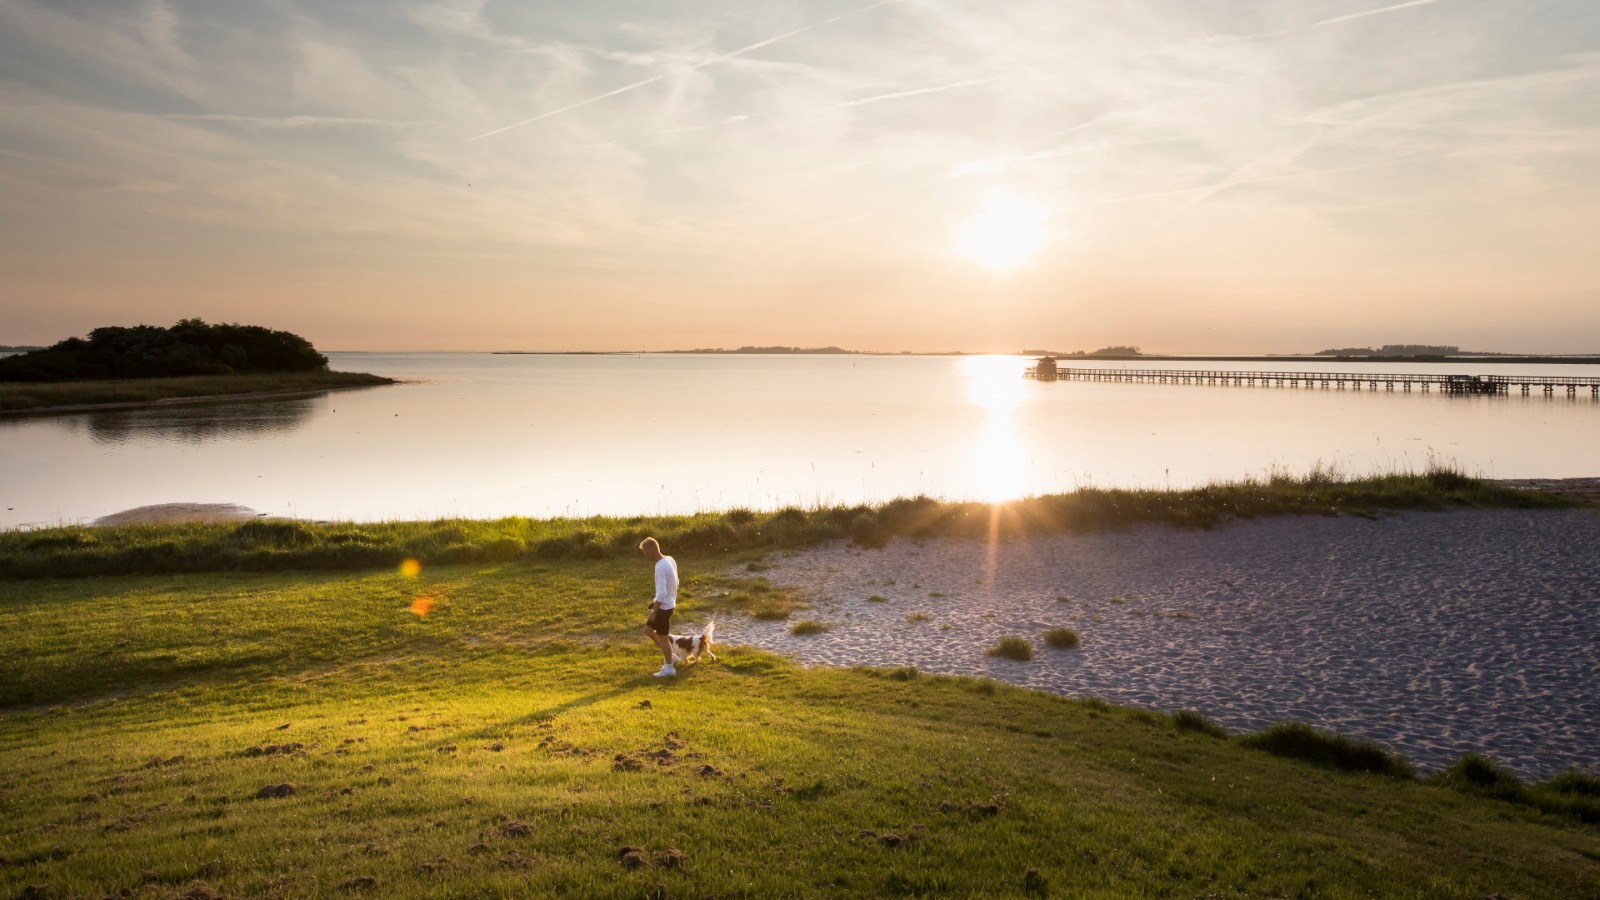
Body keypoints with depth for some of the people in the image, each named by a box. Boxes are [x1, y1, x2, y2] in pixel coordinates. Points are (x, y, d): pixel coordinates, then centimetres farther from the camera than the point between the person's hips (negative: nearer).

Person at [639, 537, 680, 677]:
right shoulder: (670, 560, 3)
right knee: (648, 629, 20)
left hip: (663, 606, -9)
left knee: (663, 637, 5)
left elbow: (661, 593, -26)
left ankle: (669, 668, 17)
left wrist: (654, 611, -20)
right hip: (669, 603, 9)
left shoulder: (660, 567, -25)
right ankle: (669, 656, 29)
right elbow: (675, 583, 13)